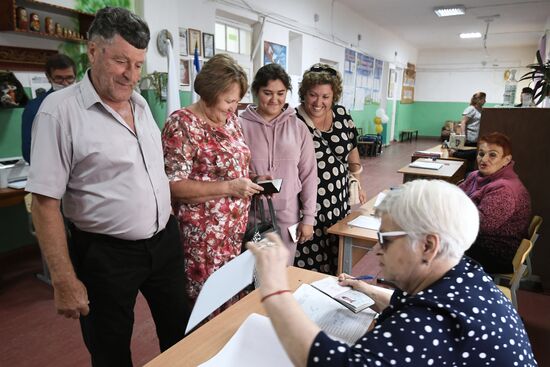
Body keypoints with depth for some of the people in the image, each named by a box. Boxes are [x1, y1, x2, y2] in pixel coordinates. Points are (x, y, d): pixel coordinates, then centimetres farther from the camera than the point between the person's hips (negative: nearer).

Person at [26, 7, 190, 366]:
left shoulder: (140, 102, 5)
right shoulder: (60, 110, -14)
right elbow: (45, 202, -15)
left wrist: (168, 224, 13)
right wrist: (65, 281, -16)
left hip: (164, 241, 6)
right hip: (107, 255, -5)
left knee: (182, 335, 20)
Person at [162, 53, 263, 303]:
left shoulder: (230, 119, 9)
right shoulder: (182, 124, -14)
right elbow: (173, 184, -20)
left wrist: (254, 180, 1)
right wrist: (228, 187, -23)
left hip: (236, 228, 7)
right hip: (204, 234, -7)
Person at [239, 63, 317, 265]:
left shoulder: (298, 128, 1)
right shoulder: (240, 125, -5)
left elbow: (309, 175, 3)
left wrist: (308, 217, 3)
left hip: (288, 215, 2)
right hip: (250, 214, -1)